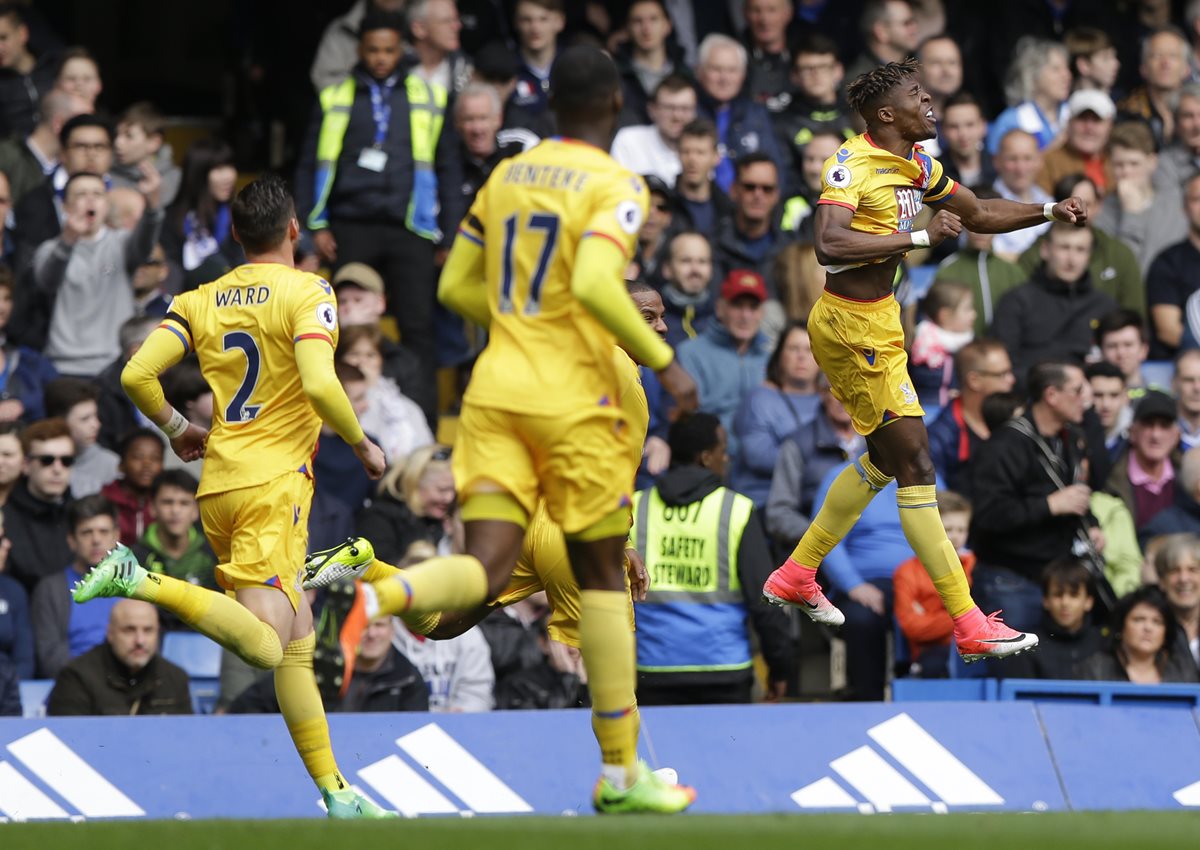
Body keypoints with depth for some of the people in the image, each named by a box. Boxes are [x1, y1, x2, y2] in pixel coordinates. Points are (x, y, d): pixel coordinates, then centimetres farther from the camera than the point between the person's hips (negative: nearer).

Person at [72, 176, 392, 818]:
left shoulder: (202, 300, 12)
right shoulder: (306, 292, -4)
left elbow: (137, 375, 2)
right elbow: (319, 385, -19)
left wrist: (176, 429, 20)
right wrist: (363, 446, -3)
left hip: (218, 481, 7)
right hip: (272, 483, -7)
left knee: (296, 644, 11)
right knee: (265, 645, -19)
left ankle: (333, 791, 9)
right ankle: (139, 583, -30)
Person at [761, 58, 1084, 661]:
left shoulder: (917, 164, 9)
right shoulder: (854, 165, -19)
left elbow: (978, 213, 23)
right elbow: (829, 243, -34)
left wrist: (1049, 212, 10)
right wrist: (920, 237, -30)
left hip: (876, 323, 10)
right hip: (854, 328, -10)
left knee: (885, 459, 21)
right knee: (915, 468, -9)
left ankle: (795, 576, 34)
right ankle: (969, 627, -8)